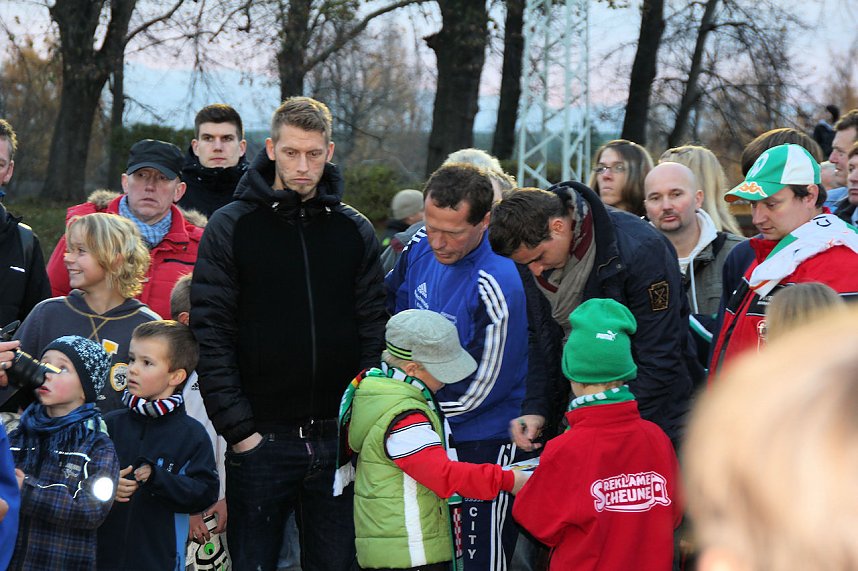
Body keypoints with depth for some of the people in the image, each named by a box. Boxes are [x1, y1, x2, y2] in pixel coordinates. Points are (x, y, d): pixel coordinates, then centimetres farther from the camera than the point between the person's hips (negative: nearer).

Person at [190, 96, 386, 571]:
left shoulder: (356, 232, 8)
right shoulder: (232, 227, -1)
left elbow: (373, 334, 7)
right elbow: (211, 336, -6)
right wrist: (238, 427, -12)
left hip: (338, 439, 2)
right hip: (260, 441, -2)